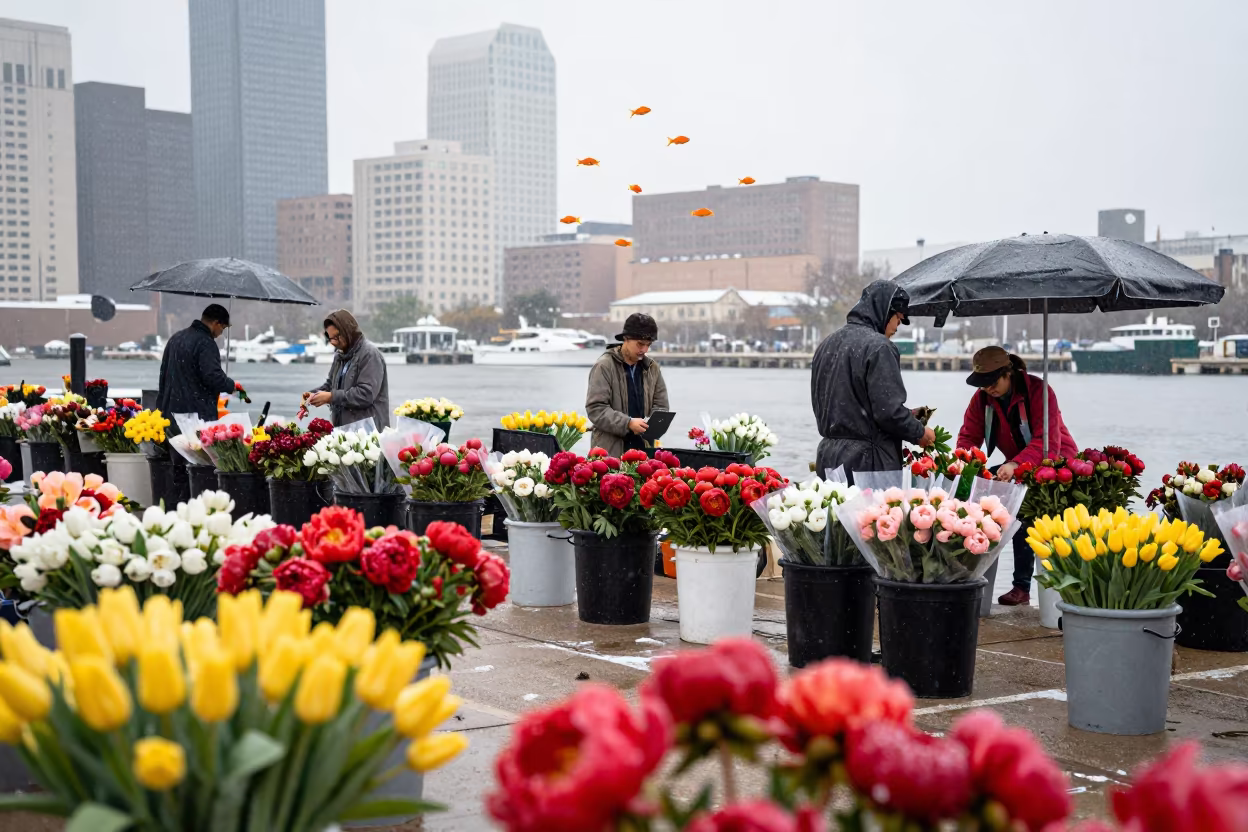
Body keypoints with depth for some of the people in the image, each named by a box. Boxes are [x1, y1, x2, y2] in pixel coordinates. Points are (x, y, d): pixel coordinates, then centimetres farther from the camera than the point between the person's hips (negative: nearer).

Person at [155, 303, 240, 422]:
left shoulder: (176, 337, 15)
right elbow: (213, 376, -23)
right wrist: (231, 385, -3)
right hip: (199, 412, -9)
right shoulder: (206, 343, -14)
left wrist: (161, 406, 26)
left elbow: (163, 373, 20)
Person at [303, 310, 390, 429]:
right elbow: (331, 384, 27)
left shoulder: (370, 354, -12)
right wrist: (315, 394, 5)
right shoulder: (340, 355, 17)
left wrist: (331, 397, -21)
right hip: (343, 428, 8)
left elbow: (366, 394, -21)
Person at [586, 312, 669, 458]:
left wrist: (653, 424, -8)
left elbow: (660, 406, 15)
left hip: (644, 447, 5)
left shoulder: (652, 368, 12)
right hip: (611, 450, -5)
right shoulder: (604, 366, -5)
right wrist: (628, 423, -22)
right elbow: (595, 408, -11)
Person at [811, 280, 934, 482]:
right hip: (867, 461, -8)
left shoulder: (827, 345, 14)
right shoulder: (879, 346, -12)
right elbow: (889, 411, -16)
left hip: (827, 455, 8)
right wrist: (920, 433, -1)